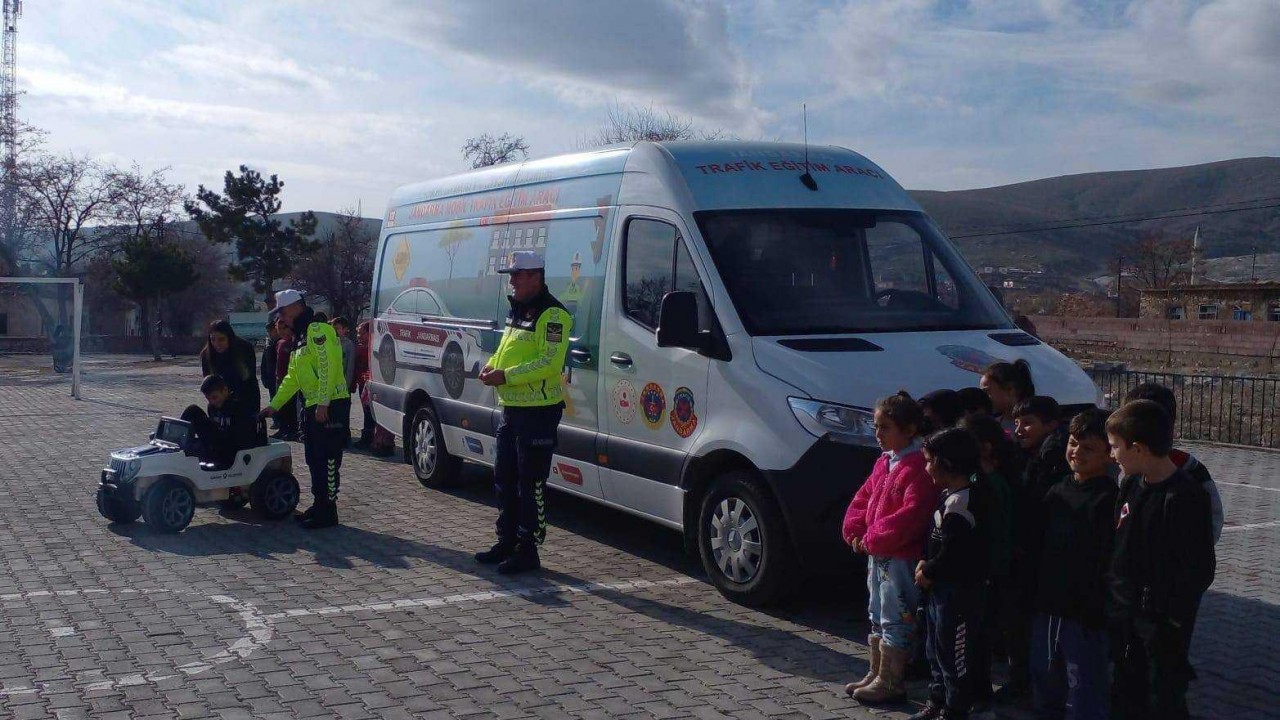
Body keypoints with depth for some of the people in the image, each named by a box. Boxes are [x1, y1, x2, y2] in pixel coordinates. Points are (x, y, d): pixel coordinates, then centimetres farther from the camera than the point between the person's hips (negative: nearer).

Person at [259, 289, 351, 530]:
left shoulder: (317, 330, -11)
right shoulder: (301, 338, 22)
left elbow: (329, 366, -21)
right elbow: (292, 379, 26)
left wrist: (323, 404, -24)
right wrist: (274, 405, 24)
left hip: (330, 406, -10)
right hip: (313, 408, 10)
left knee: (327, 460, -6)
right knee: (314, 460, 14)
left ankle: (327, 512, -1)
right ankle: (319, 505, 23)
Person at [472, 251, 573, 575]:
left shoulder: (552, 315, -15)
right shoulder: (516, 311, 16)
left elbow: (549, 363, -24)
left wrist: (506, 376, -25)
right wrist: (491, 366, 3)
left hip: (539, 412, -10)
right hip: (511, 408, 10)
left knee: (531, 483, -3)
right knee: (504, 478, 16)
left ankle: (528, 550, 4)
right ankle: (507, 541, 27)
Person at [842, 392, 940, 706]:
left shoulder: (919, 466, -18)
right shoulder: (884, 463, 13)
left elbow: (912, 515, -26)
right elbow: (862, 499, 16)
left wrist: (874, 538, -20)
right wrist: (856, 532, 0)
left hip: (901, 558, -10)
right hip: (876, 554, 10)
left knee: (895, 620, -1)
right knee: (877, 617, 18)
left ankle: (891, 683, 8)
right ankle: (876, 675, 30)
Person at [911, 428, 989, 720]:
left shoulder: (960, 503, -22)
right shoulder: (949, 496, 11)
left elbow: (951, 555, -23)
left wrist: (928, 572, -9)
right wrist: (925, 563, 2)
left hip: (958, 591, -11)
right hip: (940, 587, 11)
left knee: (953, 653, 0)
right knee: (936, 649, 21)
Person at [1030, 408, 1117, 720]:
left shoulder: (1110, 499, -14)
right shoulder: (1056, 492, 9)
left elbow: (1111, 564, -18)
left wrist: (1097, 610, -19)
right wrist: (1036, 597, 12)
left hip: (1085, 615, -7)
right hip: (1046, 608, 8)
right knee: (1045, 685, 20)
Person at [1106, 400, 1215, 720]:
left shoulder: (1186, 497, -20)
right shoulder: (1131, 484, 3)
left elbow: (1199, 570, -17)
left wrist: (1174, 624, -15)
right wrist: (1112, 594, 12)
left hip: (1162, 621, -7)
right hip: (1123, 612, 7)